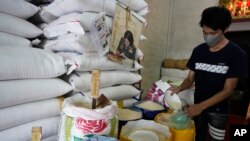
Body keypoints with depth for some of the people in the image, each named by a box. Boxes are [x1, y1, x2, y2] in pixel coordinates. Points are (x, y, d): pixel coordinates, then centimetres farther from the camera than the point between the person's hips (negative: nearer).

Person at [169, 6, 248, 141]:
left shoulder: (236, 54, -14)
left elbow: (227, 90, -17)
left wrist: (202, 106, -27)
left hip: (218, 110, -3)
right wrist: (179, 88, -20)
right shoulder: (198, 50, -2)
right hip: (197, 106, 4)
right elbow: (190, 78, 1)